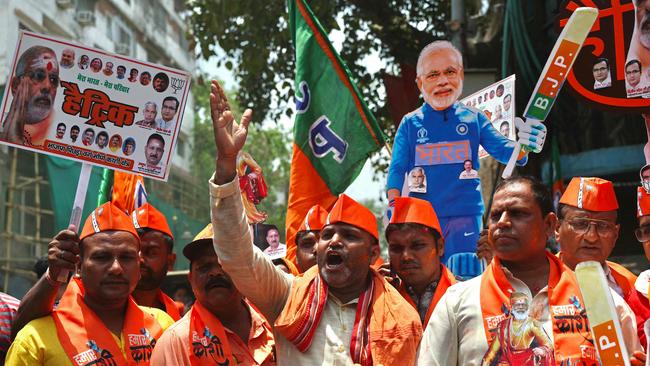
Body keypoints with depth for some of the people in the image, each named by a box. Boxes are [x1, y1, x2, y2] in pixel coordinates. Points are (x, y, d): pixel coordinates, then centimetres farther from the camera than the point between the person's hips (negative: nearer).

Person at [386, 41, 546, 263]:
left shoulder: (474, 119, 5)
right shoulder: (410, 124, 4)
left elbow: (502, 149, -2)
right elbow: (397, 170, 2)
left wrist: (523, 146, -24)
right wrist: (394, 206, -11)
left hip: (466, 216, 0)